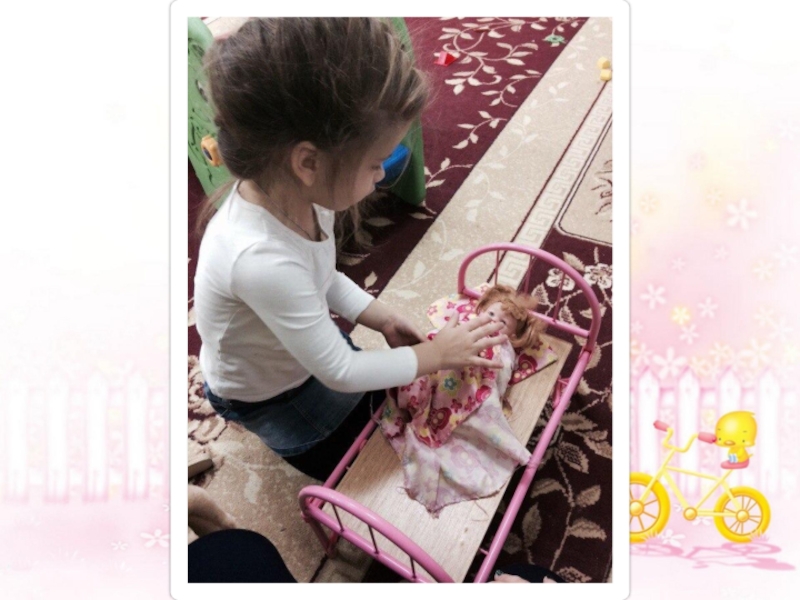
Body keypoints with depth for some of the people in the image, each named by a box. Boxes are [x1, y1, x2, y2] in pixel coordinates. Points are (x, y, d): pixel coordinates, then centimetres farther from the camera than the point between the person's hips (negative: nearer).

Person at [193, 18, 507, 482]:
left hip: (307, 348, 6)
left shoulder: (292, 191, -23)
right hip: (270, 396, -6)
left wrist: (380, 317, -9)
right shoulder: (262, 259, -46)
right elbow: (339, 372, -32)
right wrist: (434, 355, -22)